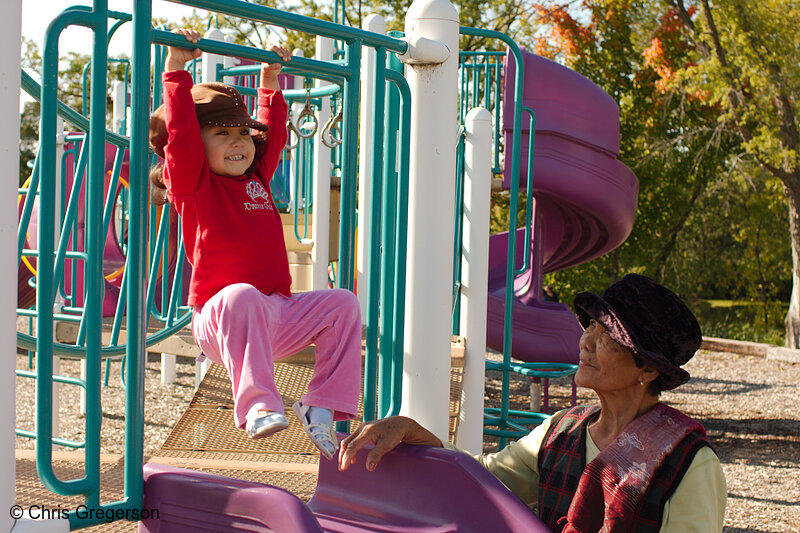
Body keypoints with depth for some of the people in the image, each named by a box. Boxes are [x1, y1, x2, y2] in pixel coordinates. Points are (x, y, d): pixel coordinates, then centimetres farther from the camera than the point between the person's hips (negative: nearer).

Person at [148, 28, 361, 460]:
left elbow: (274, 133, 32)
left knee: (342, 303, -12)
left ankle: (322, 407, -14)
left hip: (276, 317, 6)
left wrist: (270, 83, 33)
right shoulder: (192, 182, 1)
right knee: (243, 296, -40)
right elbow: (180, 133, -12)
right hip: (217, 320, -6)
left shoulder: (257, 176, 19)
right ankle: (257, 407, -46)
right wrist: (176, 71, -13)